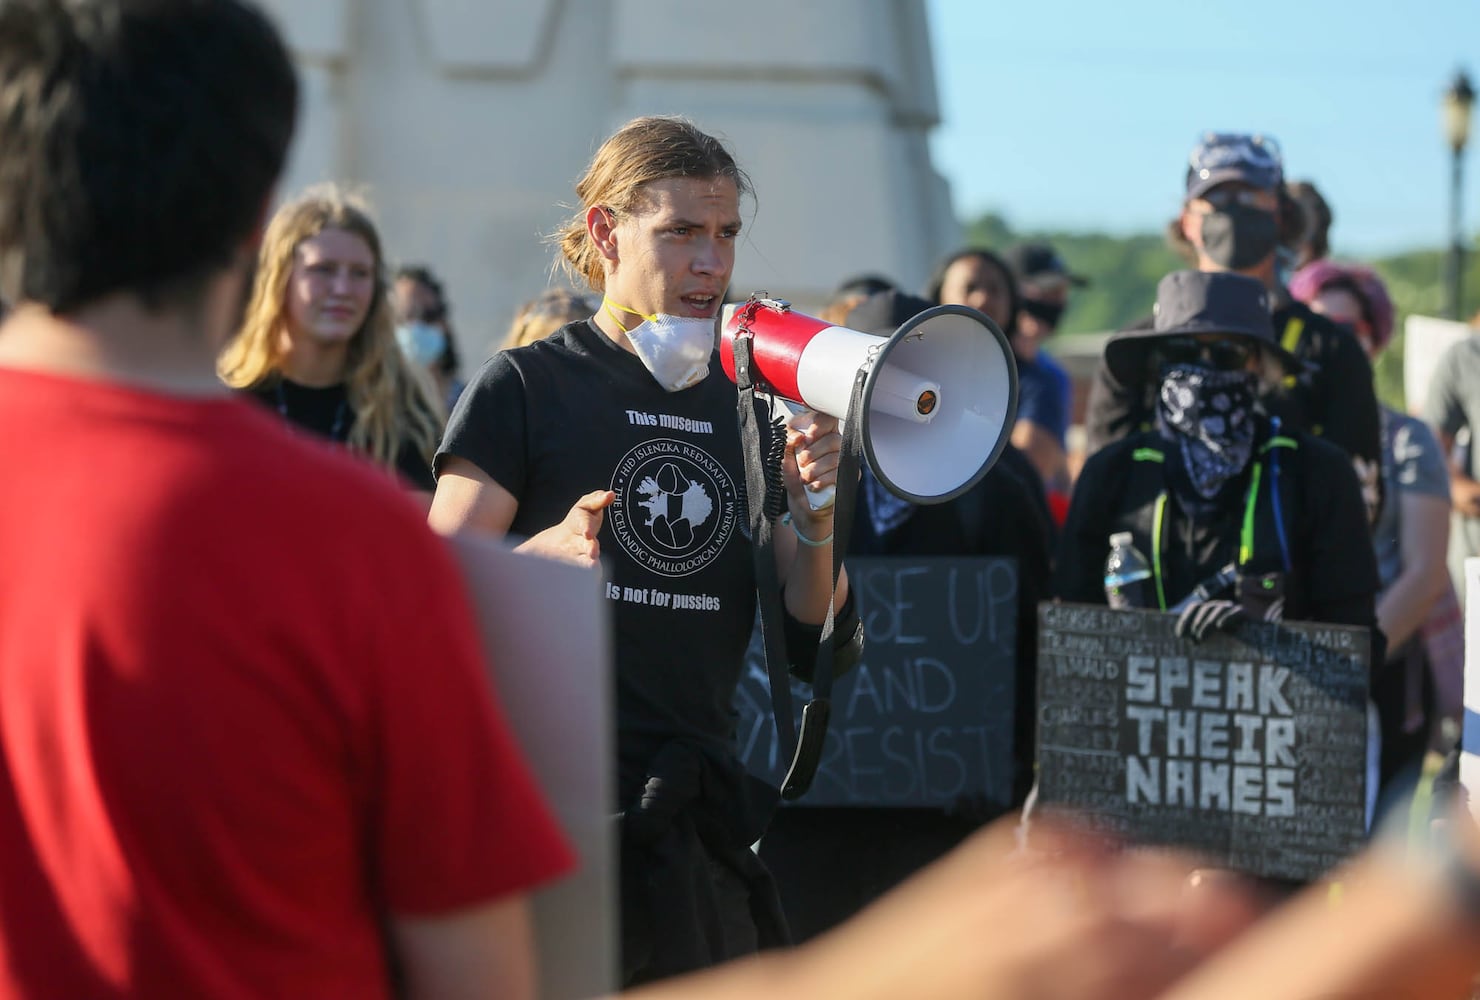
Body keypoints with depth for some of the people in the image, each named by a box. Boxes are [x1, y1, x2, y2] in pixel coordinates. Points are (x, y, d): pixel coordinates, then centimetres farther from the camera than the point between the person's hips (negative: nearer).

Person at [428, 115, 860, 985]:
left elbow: (813, 635, 11)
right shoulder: (527, 387, -1)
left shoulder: (747, 405, 14)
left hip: (700, 808, 5)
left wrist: (813, 517, -8)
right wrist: (548, 553, -24)